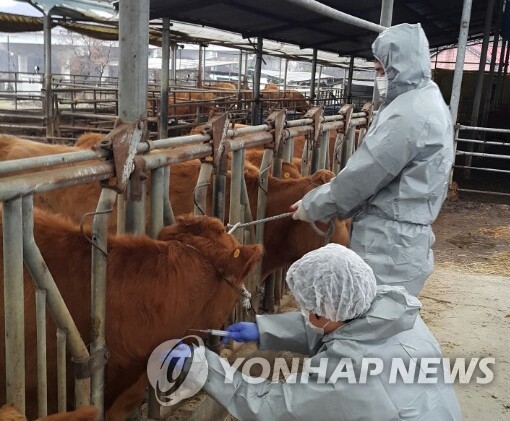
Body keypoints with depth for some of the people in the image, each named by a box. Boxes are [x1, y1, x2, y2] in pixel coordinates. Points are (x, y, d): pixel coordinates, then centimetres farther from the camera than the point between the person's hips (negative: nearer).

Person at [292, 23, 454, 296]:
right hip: (396, 238, 10)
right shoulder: (425, 101, 14)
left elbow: (361, 176, -18)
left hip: (389, 242, -10)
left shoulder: (409, 113, -21)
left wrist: (312, 205, -4)